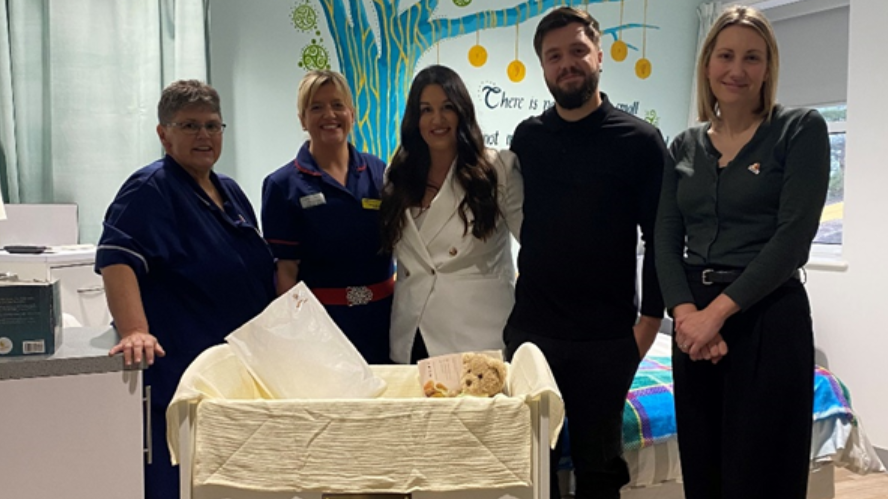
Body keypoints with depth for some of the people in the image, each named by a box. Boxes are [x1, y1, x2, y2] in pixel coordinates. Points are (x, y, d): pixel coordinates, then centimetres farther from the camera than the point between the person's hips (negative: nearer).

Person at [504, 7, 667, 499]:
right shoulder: (527, 137, 5)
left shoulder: (639, 140, -4)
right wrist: (514, 306, 7)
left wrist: (650, 319, -7)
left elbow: (661, 238, -3)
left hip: (606, 338, -2)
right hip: (530, 329, 3)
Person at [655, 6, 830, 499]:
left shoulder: (801, 130, -3)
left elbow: (793, 236, -12)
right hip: (695, 323, 5)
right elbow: (666, 240, 4)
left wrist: (718, 310, -17)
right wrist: (685, 312, -13)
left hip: (768, 320, -4)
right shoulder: (685, 146, 11)